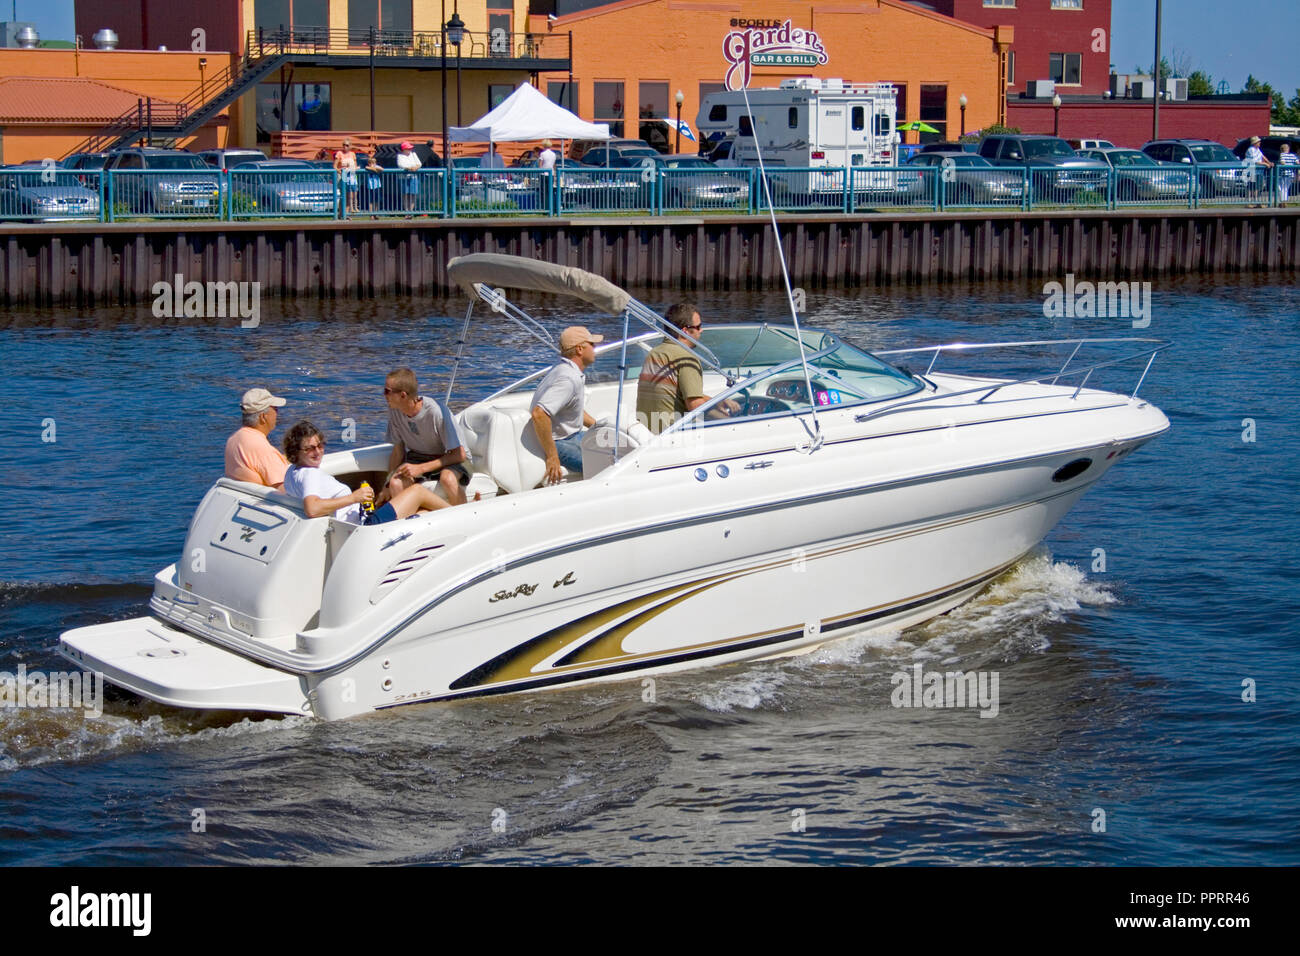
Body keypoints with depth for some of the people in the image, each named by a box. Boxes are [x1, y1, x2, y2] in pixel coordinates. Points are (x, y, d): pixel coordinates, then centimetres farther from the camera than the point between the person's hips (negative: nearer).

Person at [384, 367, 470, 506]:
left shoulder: (438, 412, -26)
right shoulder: (394, 411, -10)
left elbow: (460, 455, -22)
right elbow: (398, 451, 3)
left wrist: (420, 468, -27)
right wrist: (387, 486, -5)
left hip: (448, 459, -4)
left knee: (448, 479, -39)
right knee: (395, 483, -29)